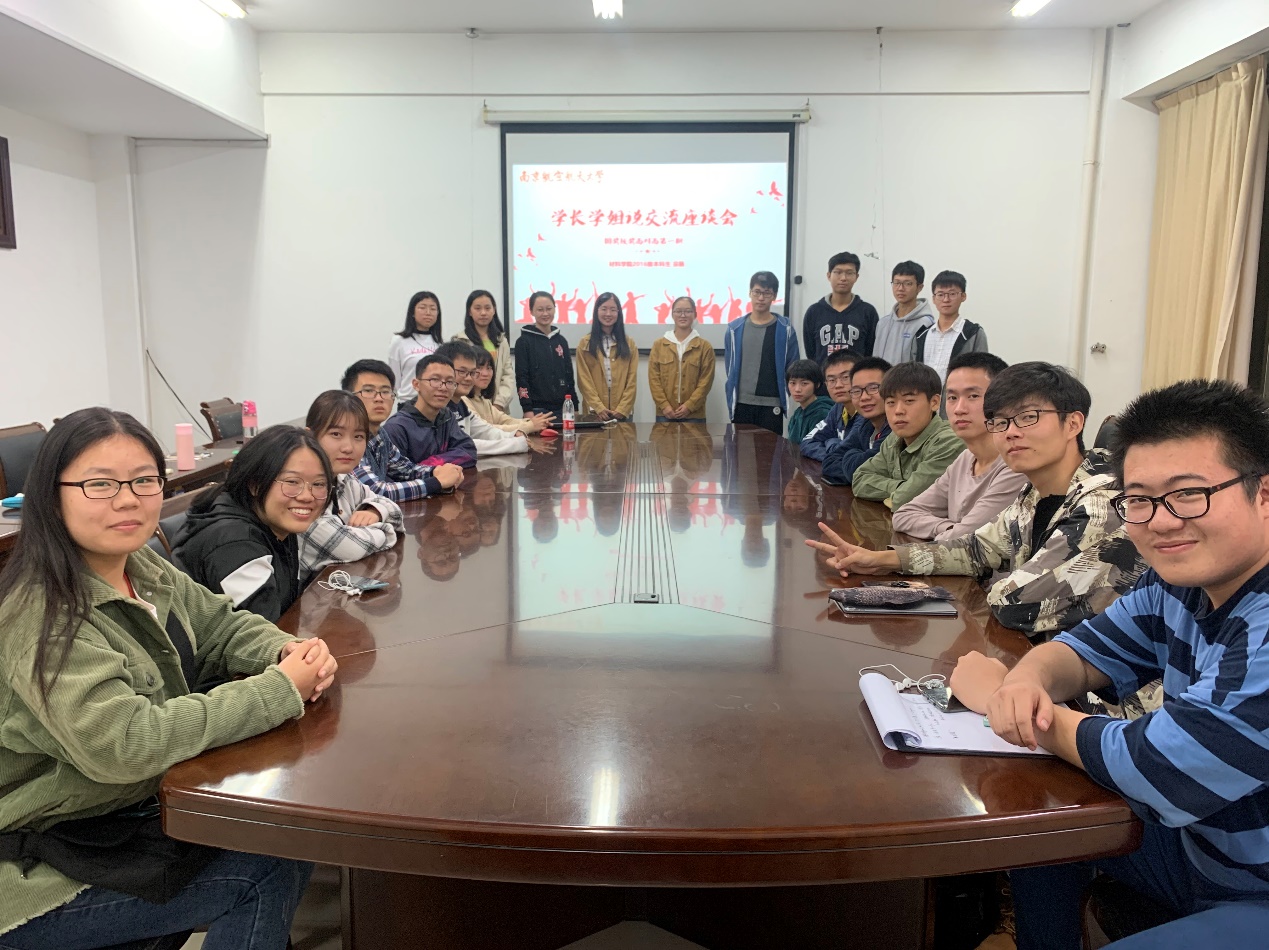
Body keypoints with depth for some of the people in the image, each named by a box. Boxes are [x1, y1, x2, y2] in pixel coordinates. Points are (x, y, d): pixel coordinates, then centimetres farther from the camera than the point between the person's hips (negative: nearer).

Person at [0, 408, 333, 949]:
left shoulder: (144, 570, -1)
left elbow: (221, 624, 10)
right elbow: (123, 745, -36)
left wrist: (288, 651, -13)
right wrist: (281, 689, -30)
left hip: (139, 809, 8)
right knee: (267, 873, -12)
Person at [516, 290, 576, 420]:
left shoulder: (561, 340, 13)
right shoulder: (524, 341, -1)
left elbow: (569, 376, 15)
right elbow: (521, 378, -6)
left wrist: (573, 407, 10)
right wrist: (528, 410, -14)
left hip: (562, 409, 4)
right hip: (537, 410, -4)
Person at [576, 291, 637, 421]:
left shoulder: (629, 344, 9)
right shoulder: (585, 344, 5)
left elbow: (632, 380, 3)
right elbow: (584, 380, -2)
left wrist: (621, 409, -9)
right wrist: (598, 407, -12)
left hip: (622, 413, 1)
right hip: (594, 412, -1)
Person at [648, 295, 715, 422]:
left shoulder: (705, 346, 4)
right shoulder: (659, 344, 8)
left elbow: (706, 381, -1)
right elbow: (653, 378, 3)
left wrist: (689, 405, -11)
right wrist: (664, 405, -8)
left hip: (694, 414, -1)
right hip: (665, 413, 1)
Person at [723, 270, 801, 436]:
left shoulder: (785, 328, -1)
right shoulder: (735, 328, 4)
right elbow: (729, 367, 10)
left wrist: (784, 394, 3)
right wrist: (731, 400, 8)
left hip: (772, 404, -2)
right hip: (741, 403, 2)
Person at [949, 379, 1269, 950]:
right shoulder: (1181, 579, -4)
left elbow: (1160, 771, -30)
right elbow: (1096, 649, 7)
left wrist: (996, 694, -17)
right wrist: (1030, 680, -19)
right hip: (1199, 840, 8)